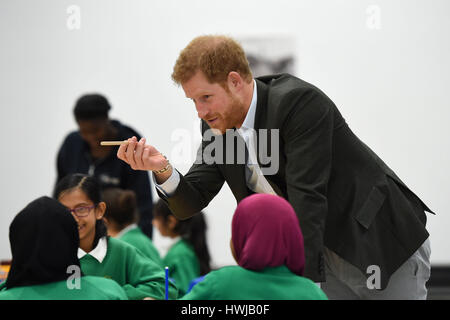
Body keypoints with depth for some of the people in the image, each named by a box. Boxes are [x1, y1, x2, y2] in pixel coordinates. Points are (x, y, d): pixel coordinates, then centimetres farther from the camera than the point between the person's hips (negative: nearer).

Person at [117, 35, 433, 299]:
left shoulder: (300, 102, -25)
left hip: (383, 243, -7)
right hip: (332, 254, 7)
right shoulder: (219, 124, -2)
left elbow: (307, 197, -31)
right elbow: (190, 204, -1)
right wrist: (163, 171, -23)